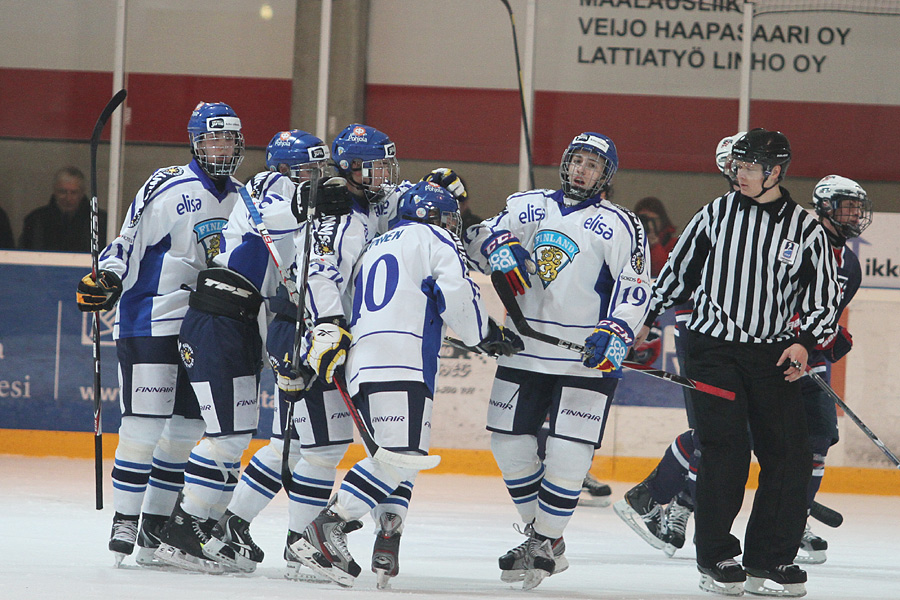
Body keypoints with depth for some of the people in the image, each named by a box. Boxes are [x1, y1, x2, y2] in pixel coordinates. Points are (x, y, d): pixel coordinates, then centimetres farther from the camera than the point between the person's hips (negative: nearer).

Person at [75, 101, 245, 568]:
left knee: (187, 428, 6)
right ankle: (124, 520, -4)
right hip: (151, 322, -6)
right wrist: (108, 279, -23)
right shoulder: (167, 188, -6)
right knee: (145, 422, -11)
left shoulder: (242, 200, 13)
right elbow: (128, 242, -6)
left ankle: (156, 522, 13)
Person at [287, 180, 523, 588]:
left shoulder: (374, 249, 33)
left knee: (397, 455, 14)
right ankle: (325, 531, -28)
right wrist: (486, 335, 8)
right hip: (401, 360, -9)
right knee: (402, 455, -18)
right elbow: (457, 294, -4)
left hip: (361, 365, 9)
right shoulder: (432, 238, 10)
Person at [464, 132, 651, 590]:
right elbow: (478, 238, 13)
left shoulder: (618, 225, 0)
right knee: (509, 443, 5)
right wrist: (499, 245, -11)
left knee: (568, 453, -10)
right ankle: (539, 531, 19)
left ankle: (544, 544, 1)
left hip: (587, 359, -4)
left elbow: (635, 287, -8)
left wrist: (615, 333, -24)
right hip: (524, 351, 4)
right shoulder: (529, 207, 12)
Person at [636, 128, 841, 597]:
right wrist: (645, 319, 17)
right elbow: (678, 268, 15)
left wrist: (805, 341, -10)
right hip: (712, 347, -2)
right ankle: (715, 558, -3)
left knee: (789, 455, -4)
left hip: (773, 355, 2)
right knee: (726, 448, -12)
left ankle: (768, 559, 6)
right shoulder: (717, 214, 4)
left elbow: (824, 295, 5)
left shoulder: (805, 229, 3)